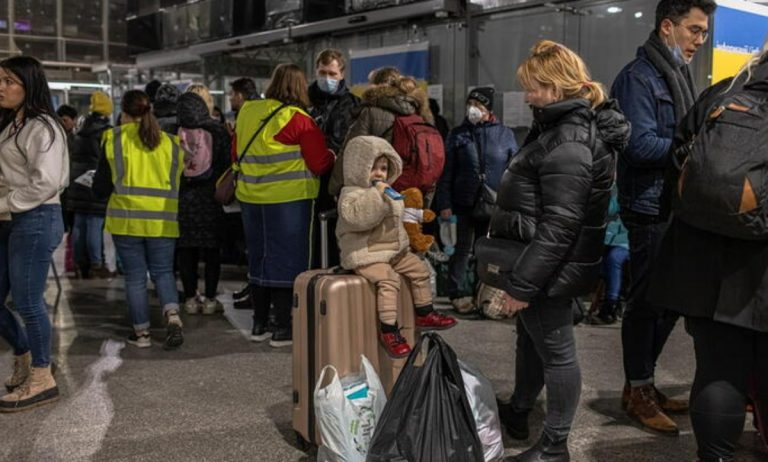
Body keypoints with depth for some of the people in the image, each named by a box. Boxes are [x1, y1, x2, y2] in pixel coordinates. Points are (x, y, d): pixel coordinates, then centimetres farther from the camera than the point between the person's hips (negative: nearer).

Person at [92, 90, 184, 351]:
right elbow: (178, 182, 12)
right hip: (162, 220, 2)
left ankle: (141, 332, 15)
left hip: (127, 219, -2)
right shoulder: (169, 142, 6)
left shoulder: (115, 139, -3)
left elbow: (101, 188, -2)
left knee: (135, 277, 9)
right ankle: (173, 317, -9)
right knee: (163, 272, 13)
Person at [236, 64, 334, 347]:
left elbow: (237, 151, 15)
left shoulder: (247, 112, 5)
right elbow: (320, 164, -11)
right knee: (285, 261, 3)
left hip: (250, 198, 6)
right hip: (288, 199, -6)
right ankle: (282, 329, 7)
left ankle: (260, 324, 24)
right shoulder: (300, 120, -12)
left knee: (259, 258, 15)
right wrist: (332, 156, 9)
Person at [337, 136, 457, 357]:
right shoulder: (350, 194, -14)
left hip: (394, 251, 9)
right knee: (388, 279, -27)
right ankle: (388, 330, -21)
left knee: (419, 269, 9)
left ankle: (424, 313, 24)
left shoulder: (388, 193, 15)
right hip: (366, 255, -9)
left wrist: (403, 242, 22)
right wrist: (376, 194, -34)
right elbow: (355, 216, -35)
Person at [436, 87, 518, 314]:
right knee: (463, 249, 4)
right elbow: (447, 172, 0)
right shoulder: (458, 134, 2)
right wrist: (445, 204, -7)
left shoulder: (504, 134, 2)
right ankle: (456, 293, 15)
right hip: (466, 202, -1)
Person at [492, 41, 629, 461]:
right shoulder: (566, 126, 11)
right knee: (531, 337, 22)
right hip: (544, 261, 11)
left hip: (550, 266, -11)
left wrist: (523, 283, -23)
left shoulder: (569, 143, -22)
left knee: (555, 349, 2)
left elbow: (558, 226, -26)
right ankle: (518, 414, 41)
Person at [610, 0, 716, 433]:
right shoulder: (639, 77, -12)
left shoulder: (677, 76, 18)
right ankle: (638, 391, 15)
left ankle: (643, 381, 28)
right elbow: (642, 144, -22)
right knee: (646, 301, 1)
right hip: (650, 208, -9)